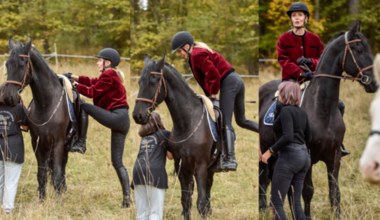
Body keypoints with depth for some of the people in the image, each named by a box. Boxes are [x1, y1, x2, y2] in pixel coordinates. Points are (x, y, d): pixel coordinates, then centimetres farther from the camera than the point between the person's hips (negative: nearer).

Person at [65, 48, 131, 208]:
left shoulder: (108, 75, -6)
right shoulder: (110, 75, 22)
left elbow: (92, 92, -9)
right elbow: (93, 82, 23)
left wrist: (76, 86, 1)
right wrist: (74, 78, 15)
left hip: (116, 116, -10)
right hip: (122, 121, 10)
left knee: (84, 107, -4)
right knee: (117, 162, 7)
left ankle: (81, 143, -3)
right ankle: (126, 196, 1)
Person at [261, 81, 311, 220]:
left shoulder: (285, 111, -10)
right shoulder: (302, 112, 14)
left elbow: (288, 136, -22)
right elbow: (307, 137, 22)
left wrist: (270, 151, -17)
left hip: (289, 156, -9)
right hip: (304, 156, 9)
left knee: (276, 202, -5)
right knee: (295, 202, 9)